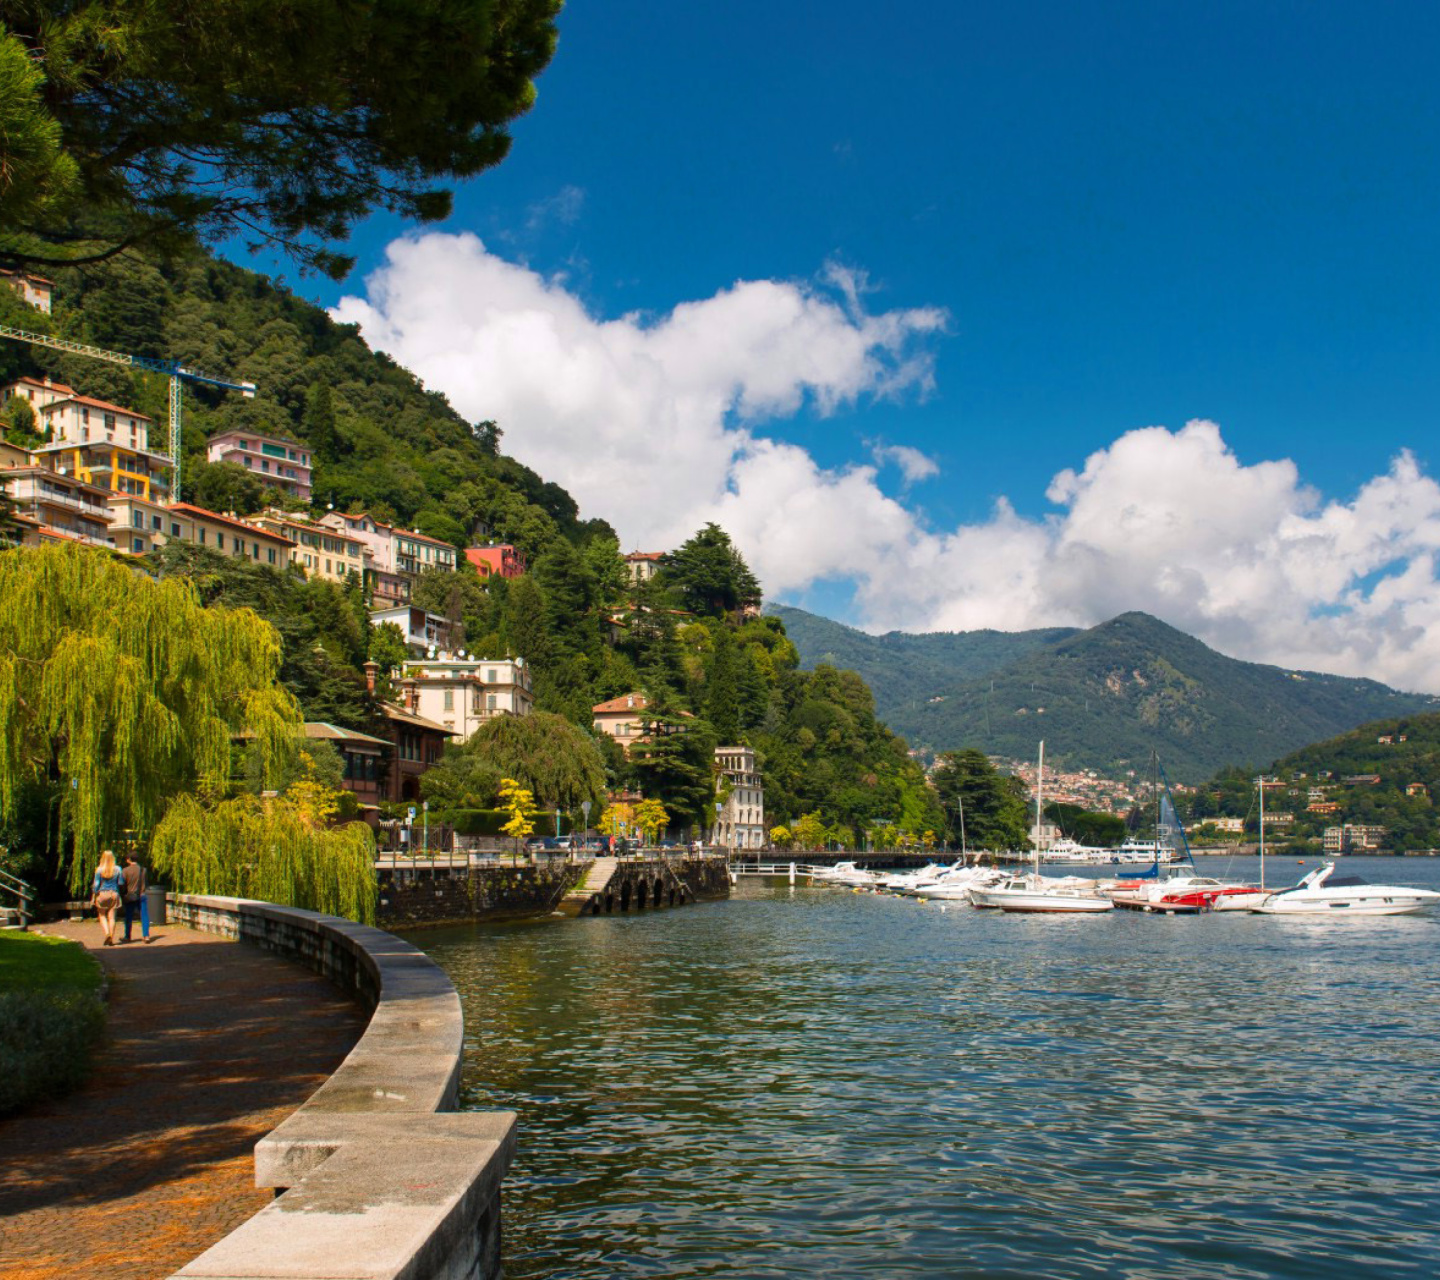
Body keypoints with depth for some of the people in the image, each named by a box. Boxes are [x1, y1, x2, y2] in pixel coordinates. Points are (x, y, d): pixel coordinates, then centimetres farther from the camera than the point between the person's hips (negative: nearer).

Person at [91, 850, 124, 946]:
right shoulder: (117, 869, -2)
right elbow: (121, 883, 1)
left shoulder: (99, 870, -7)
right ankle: (111, 939, 3)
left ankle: (106, 933, -9)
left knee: (102, 916, 13)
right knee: (112, 917, 5)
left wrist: (93, 898, 1)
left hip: (102, 894, -2)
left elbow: (96, 885, -6)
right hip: (114, 894, 2)